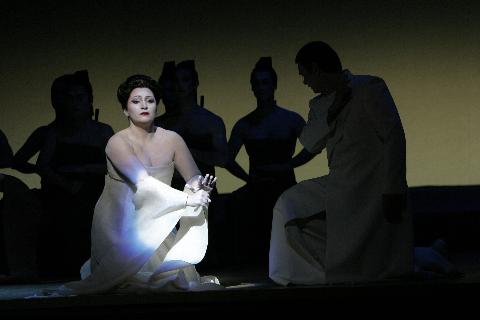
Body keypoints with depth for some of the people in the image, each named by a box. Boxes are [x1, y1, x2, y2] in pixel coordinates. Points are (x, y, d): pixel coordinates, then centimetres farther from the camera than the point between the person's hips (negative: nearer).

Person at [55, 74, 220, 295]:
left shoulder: (171, 140, 2)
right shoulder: (118, 143, -14)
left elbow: (194, 178, 4)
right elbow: (144, 183, -26)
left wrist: (199, 184, -21)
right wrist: (187, 199, -30)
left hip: (154, 228, 6)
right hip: (119, 231, -6)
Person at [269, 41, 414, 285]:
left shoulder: (369, 88, -8)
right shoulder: (320, 104, 14)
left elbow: (394, 137, -15)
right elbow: (309, 144, 1)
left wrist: (393, 191, -21)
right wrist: (331, 113, -15)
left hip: (372, 189, -8)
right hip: (339, 187, 8)